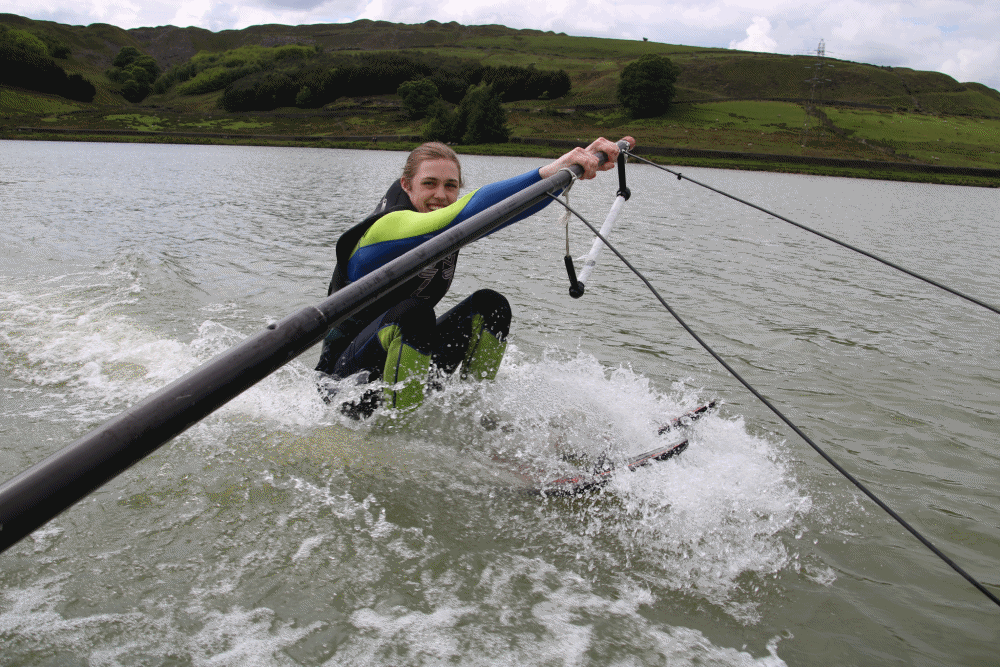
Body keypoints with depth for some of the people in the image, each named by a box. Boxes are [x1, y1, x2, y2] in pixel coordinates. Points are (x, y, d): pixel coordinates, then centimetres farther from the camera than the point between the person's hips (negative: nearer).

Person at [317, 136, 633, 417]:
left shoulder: (449, 227, -3)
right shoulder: (389, 226, -25)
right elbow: (469, 213, -41)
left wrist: (584, 157, -21)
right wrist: (548, 172, -46)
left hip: (406, 369, 7)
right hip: (352, 375, -7)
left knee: (489, 307, -8)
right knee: (413, 312, -35)